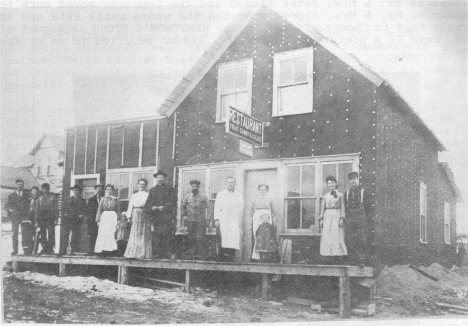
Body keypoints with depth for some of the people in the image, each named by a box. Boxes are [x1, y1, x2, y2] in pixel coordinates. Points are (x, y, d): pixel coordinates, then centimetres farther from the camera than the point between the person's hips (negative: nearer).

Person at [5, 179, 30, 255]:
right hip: (14, 216, 1)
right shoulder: (11, 196, 13)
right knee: (14, 233, -3)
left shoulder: (27, 195, 12)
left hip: (24, 216, -1)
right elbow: (6, 206, 8)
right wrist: (10, 209, -13)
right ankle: (15, 250, 0)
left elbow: (30, 205, 11)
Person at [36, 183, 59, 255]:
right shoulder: (40, 199, 14)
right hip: (42, 219, 3)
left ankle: (50, 249, -1)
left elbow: (56, 209, 2)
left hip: (50, 219, -3)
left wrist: (56, 219, -6)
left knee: (51, 235, -6)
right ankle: (44, 249, 9)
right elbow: (37, 210, 15)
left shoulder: (53, 198, 5)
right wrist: (37, 220, 8)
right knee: (42, 235, 2)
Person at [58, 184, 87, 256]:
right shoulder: (68, 200, 20)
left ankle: (73, 250, 2)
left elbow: (84, 210, 8)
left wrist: (82, 215, -10)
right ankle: (62, 250, -6)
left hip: (77, 220, -1)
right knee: (64, 235, -7)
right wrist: (64, 214, -3)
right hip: (67, 219, 1)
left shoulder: (82, 201, 15)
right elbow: (64, 209, 16)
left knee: (75, 236, -3)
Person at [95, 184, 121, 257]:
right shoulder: (103, 200, 13)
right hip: (104, 217, 1)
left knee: (112, 234, -10)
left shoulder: (116, 200, 9)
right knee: (103, 234, -6)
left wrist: (118, 221, -1)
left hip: (113, 217, -1)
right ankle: (103, 251, -7)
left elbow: (118, 211, 8)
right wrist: (98, 220, 1)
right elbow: (99, 210, 10)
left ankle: (111, 251, -11)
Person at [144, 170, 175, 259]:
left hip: (166, 216, -2)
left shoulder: (169, 189, 11)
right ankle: (157, 254, -1)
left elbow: (171, 201, 2)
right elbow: (148, 203, 12)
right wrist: (152, 207, -9)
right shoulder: (152, 190, 19)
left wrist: (163, 207, -13)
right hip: (156, 216, 2)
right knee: (156, 235, -3)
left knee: (166, 234, -9)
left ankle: (166, 254, -7)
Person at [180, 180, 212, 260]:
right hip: (190, 221, 2)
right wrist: (183, 215, 10)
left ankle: (201, 255, 2)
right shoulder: (187, 197, 8)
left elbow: (209, 207, 4)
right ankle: (192, 254, 13)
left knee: (200, 239, -5)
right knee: (191, 238, 3)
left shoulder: (203, 197, 3)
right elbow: (182, 206, 22)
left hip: (200, 221, -2)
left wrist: (208, 219, -2)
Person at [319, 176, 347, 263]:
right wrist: (321, 219, 5)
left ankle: (339, 257, -5)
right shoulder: (325, 196, 14)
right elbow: (323, 208, 14)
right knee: (327, 237, -3)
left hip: (337, 216, -3)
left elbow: (342, 208, 2)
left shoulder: (340, 195, 6)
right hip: (327, 217, 3)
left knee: (337, 236, -9)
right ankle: (333, 257, 1)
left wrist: (342, 219, -9)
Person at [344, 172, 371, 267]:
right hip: (349, 219, 3)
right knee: (350, 241, -2)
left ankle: (361, 260, -2)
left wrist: (364, 218, 4)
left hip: (360, 219, -3)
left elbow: (367, 206, 8)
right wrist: (347, 218, 6)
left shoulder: (363, 192, 6)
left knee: (361, 240, -6)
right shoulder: (347, 193, 14)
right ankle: (352, 260, 4)